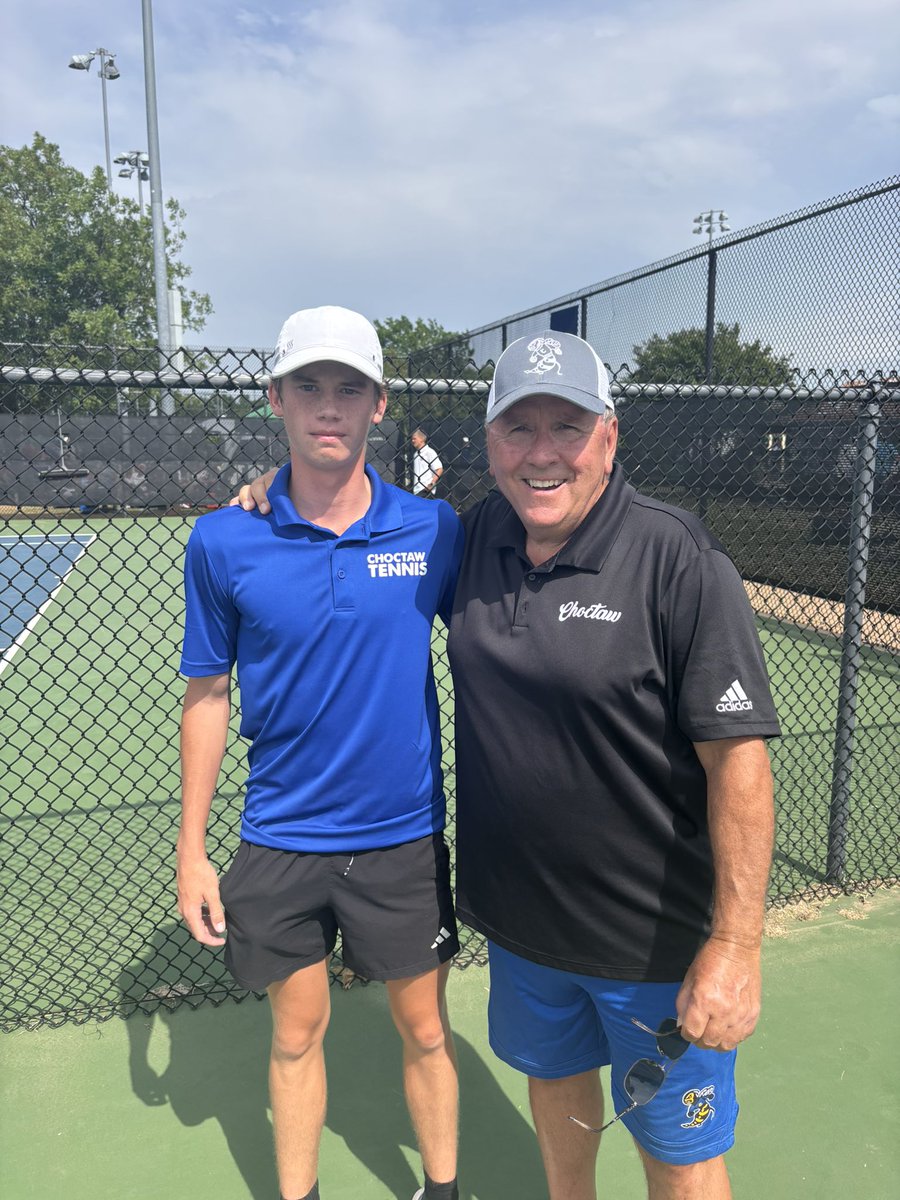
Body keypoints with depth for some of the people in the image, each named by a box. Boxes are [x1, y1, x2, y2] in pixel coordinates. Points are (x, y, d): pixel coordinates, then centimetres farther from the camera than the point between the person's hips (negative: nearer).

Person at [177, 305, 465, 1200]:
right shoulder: (222, 543, -8)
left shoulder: (434, 531, -8)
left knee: (423, 1028, 17)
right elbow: (207, 697, 0)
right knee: (296, 1033, 18)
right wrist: (191, 849, 1)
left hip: (405, 836, 0)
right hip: (280, 841, 0)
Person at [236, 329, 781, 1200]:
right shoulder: (479, 535, -3)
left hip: (657, 942, -5)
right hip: (519, 916, 6)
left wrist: (734, 948, -20)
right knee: (555, 1078, 29)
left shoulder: (678, 562, -20)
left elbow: (738, 759, -20)